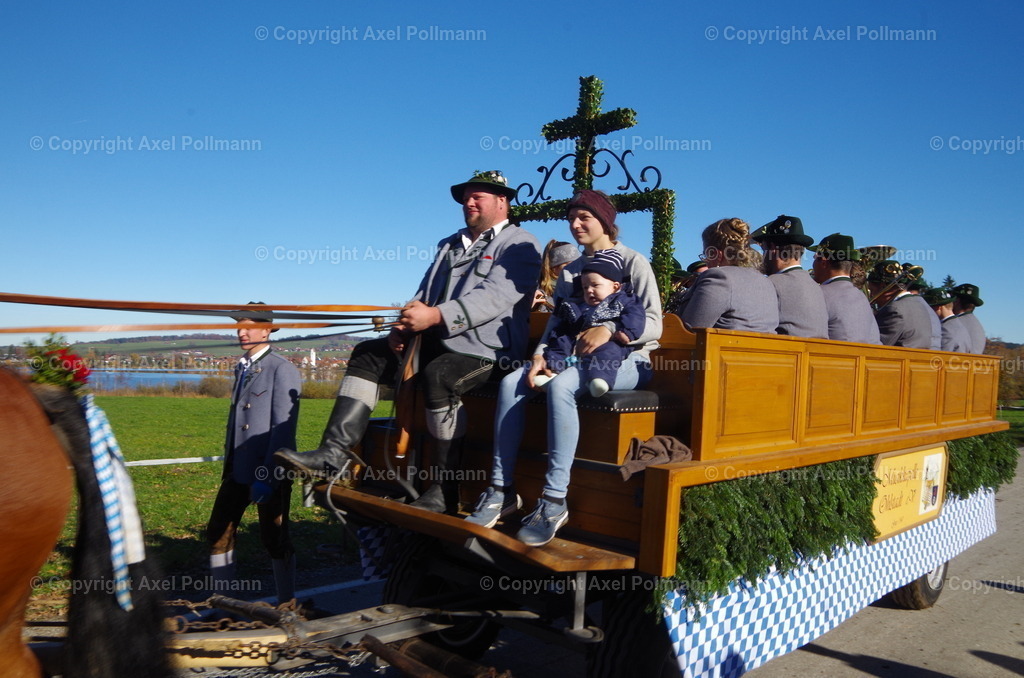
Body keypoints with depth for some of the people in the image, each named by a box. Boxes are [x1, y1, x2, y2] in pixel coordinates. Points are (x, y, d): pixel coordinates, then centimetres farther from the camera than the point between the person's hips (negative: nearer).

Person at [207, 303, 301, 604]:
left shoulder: (282, 370, -11)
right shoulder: (241, 368, 15)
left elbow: (283, 428, -17)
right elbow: (235, 418, 18)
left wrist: (266, 475, -20)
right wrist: (228, 463, 15)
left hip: (270, 473, -8)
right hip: (238, 470, 8)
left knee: (275, 539, 3)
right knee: (218, 532, 10)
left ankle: (286, 605, 18)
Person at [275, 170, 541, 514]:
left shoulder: (519, 245, -1)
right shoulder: (449, 245, 25)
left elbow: (495, 297, -18)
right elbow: (423, 296, 21)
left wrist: (436, 316, -28)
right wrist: (404, 326, 0)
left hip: (485, 350, -8)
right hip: (436, 342, 9)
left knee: (439, 376, -36)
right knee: (368, 354, -2)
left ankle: (443, 492, -28)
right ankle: (334, 453, -12)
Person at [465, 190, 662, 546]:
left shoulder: (634, 263, 2)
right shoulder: (570, 271, 21)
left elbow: (653, 324, -9)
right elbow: (556, 322, 12)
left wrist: (610, 328, -27)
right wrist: (540, 354, -9)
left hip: (624, 360, -6)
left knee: (560, 386, -36)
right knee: (511, 383, -19)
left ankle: (554, 500, -33)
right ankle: (501, 490, -17)